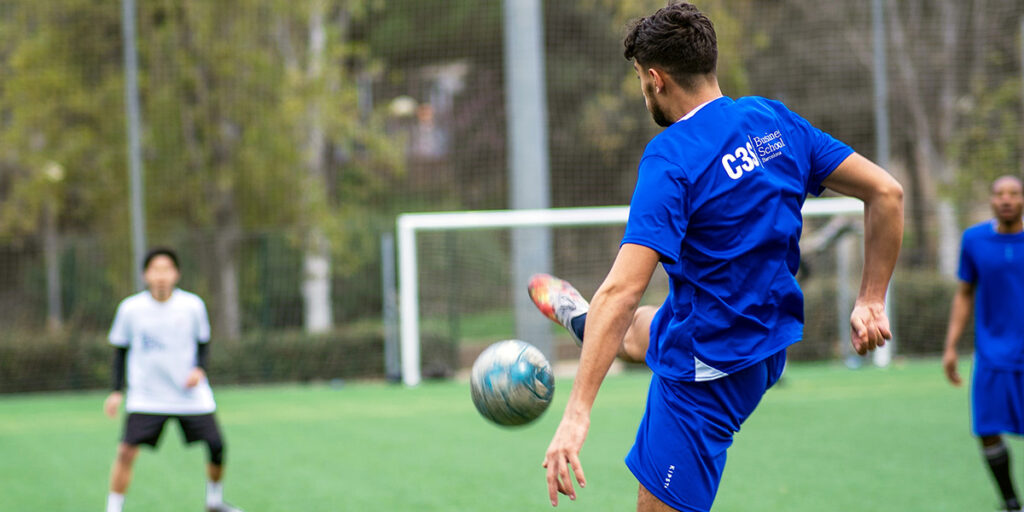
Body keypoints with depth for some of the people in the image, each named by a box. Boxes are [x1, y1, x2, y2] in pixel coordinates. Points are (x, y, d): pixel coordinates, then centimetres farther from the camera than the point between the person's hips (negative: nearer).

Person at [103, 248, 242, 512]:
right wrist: (117, 391, -1)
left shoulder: (193, 305, -4)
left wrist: (199, 369, -10)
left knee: (216, 447, -1)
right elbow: (120, 349, 6)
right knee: (126, 451, -15)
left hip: (191, 396, 1)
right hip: (146, 398, -1)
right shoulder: (130, 308, -6)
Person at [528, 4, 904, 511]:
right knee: (637, 332, 37)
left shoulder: (670, 159, -26)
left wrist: (576, 413, -36)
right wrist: (871, 301, 4)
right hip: (768, 344, 9)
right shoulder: (774, 121, -4)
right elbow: (885, 191, -2)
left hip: (705, 375, -9)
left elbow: (622, 290, -34)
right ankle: (581, 320, 70)